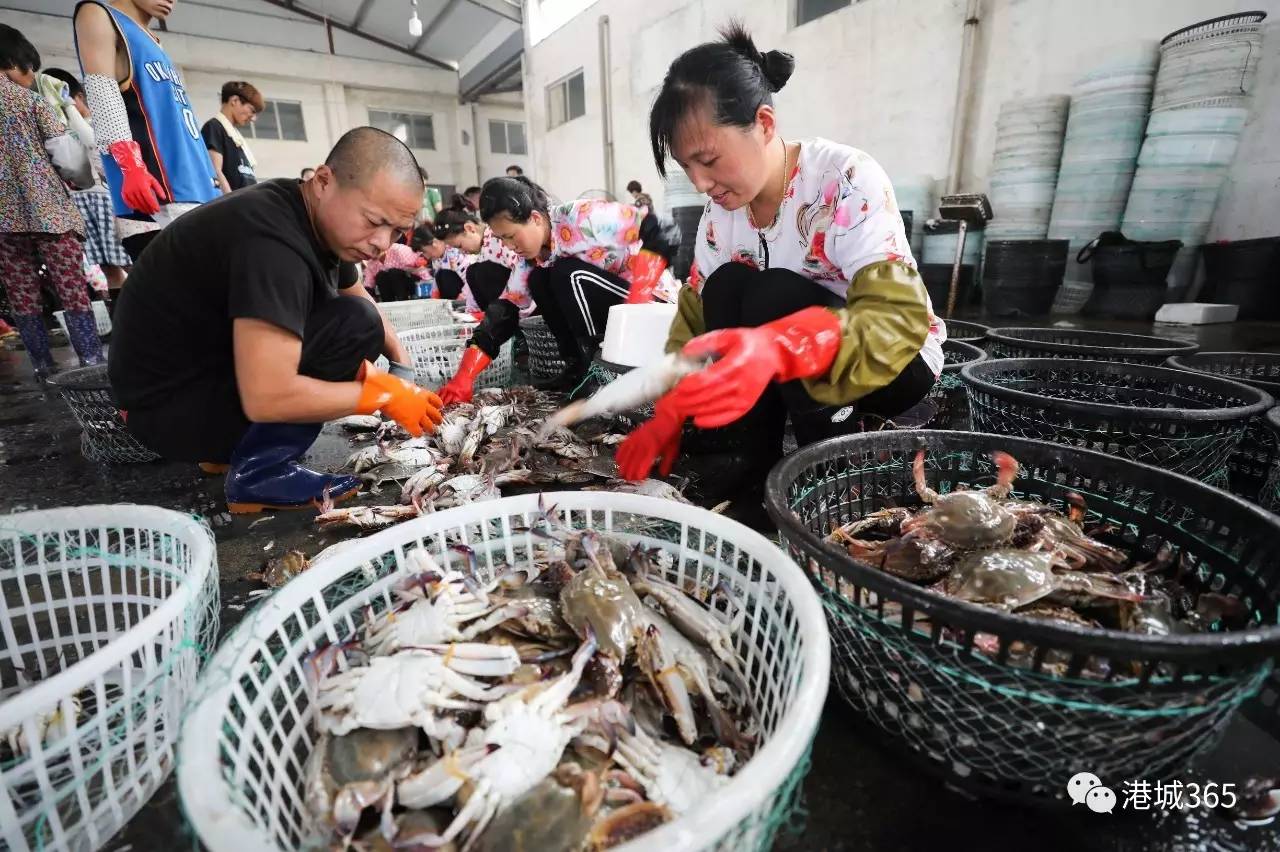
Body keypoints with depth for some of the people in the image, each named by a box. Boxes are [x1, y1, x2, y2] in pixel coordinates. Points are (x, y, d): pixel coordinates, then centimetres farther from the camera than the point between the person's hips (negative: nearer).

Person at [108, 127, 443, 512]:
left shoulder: (320, 218, -2)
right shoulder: (273, 242, -29)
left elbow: (362, 299, 13)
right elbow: (267, 399, -35)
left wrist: (403, 367, -1)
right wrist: (385, 395, -24)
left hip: (206, 367, 9)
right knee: (356, 325, -21)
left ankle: (234, 445, 8)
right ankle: (257, 474, -13)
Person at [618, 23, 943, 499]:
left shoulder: (848, 178, -23)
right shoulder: (721, 210, -5)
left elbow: (902, 319, -33)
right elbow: (697, 313, -4)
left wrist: (779, 347, -52)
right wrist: (668, 415, -17)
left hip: (898, 360, -5)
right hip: (802, 374, 5)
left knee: (775, 296, -30)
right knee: (727, 288, -21)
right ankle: (758, 470, -12)